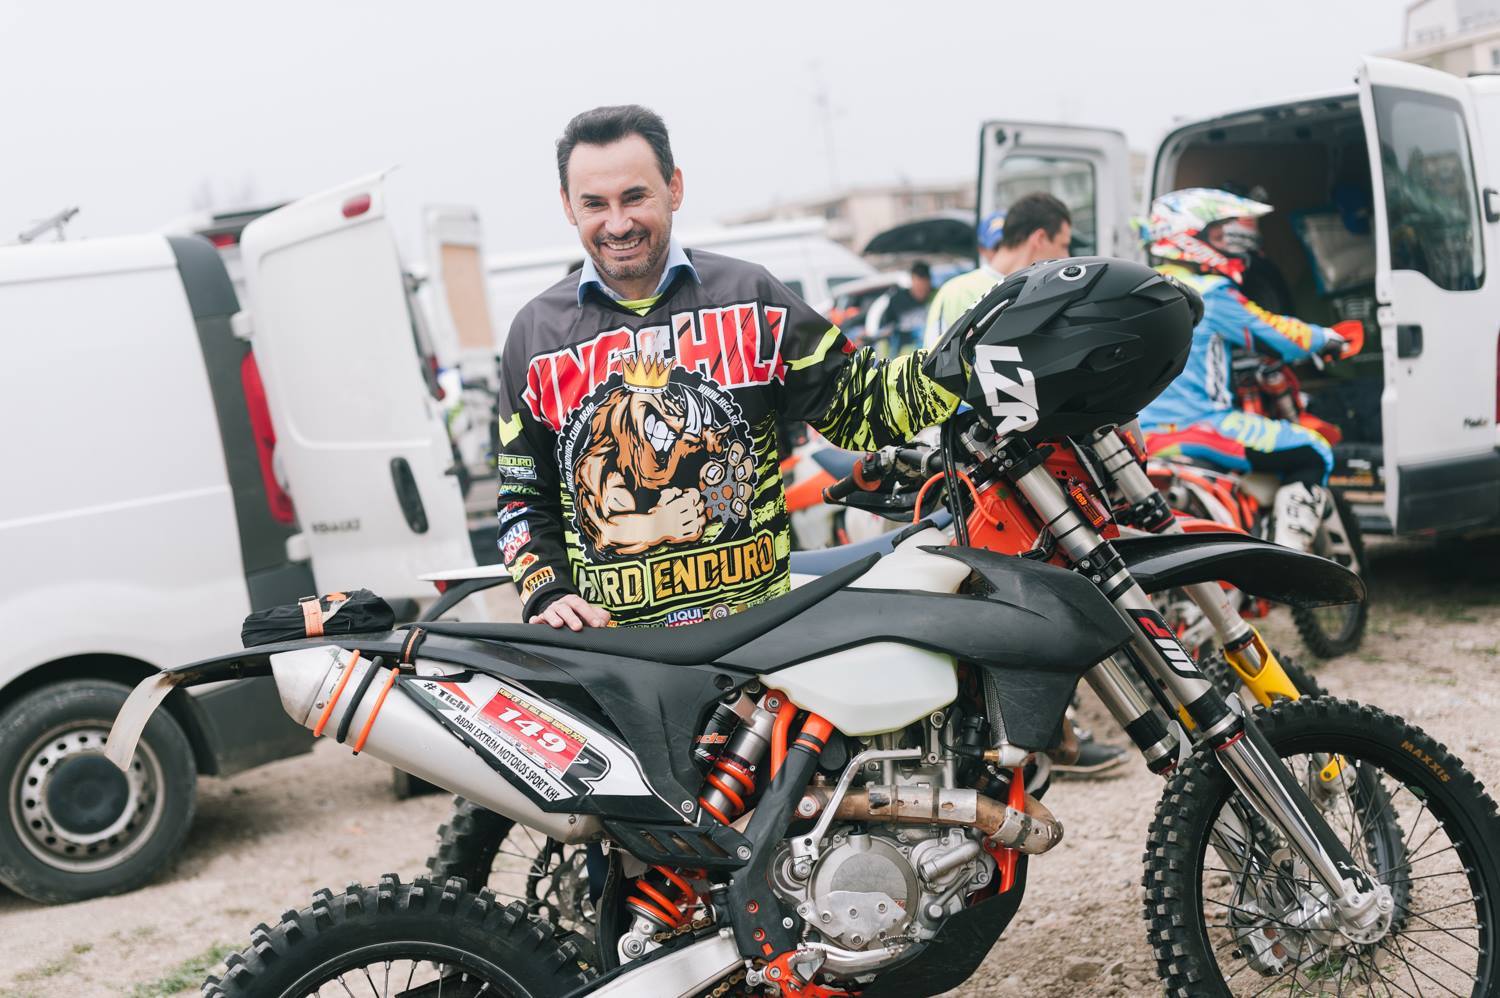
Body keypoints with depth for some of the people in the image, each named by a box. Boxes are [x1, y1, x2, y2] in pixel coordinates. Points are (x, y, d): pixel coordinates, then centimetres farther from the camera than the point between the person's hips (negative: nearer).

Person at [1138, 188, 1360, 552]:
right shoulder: (1210, 293, -9)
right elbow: (1275, 335, -6)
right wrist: (1329, 339, 12)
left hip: (1138, 433, 9)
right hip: (1192, 426, -9)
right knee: (1311, 454, -3)